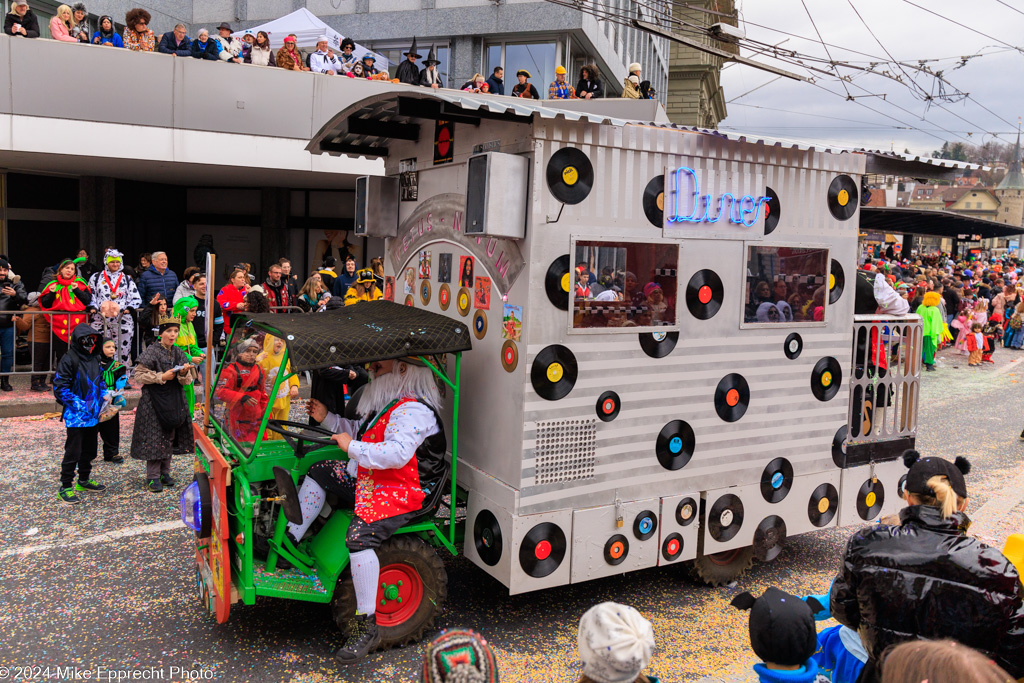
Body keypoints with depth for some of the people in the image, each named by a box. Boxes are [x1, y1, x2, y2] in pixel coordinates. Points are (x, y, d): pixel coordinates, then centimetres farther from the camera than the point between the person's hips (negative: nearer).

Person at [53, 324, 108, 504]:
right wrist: (78, 404, -21)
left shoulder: (95, 359, 10)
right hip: (76, 416, -7)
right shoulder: (69, 360, -13)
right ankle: (65, 487, 7)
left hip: (93, 415, 7)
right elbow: (60, 387, -15)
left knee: (89, 450, 17)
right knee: (73, 452, -3)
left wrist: (103, 398, 6)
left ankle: (84, 480, 32)